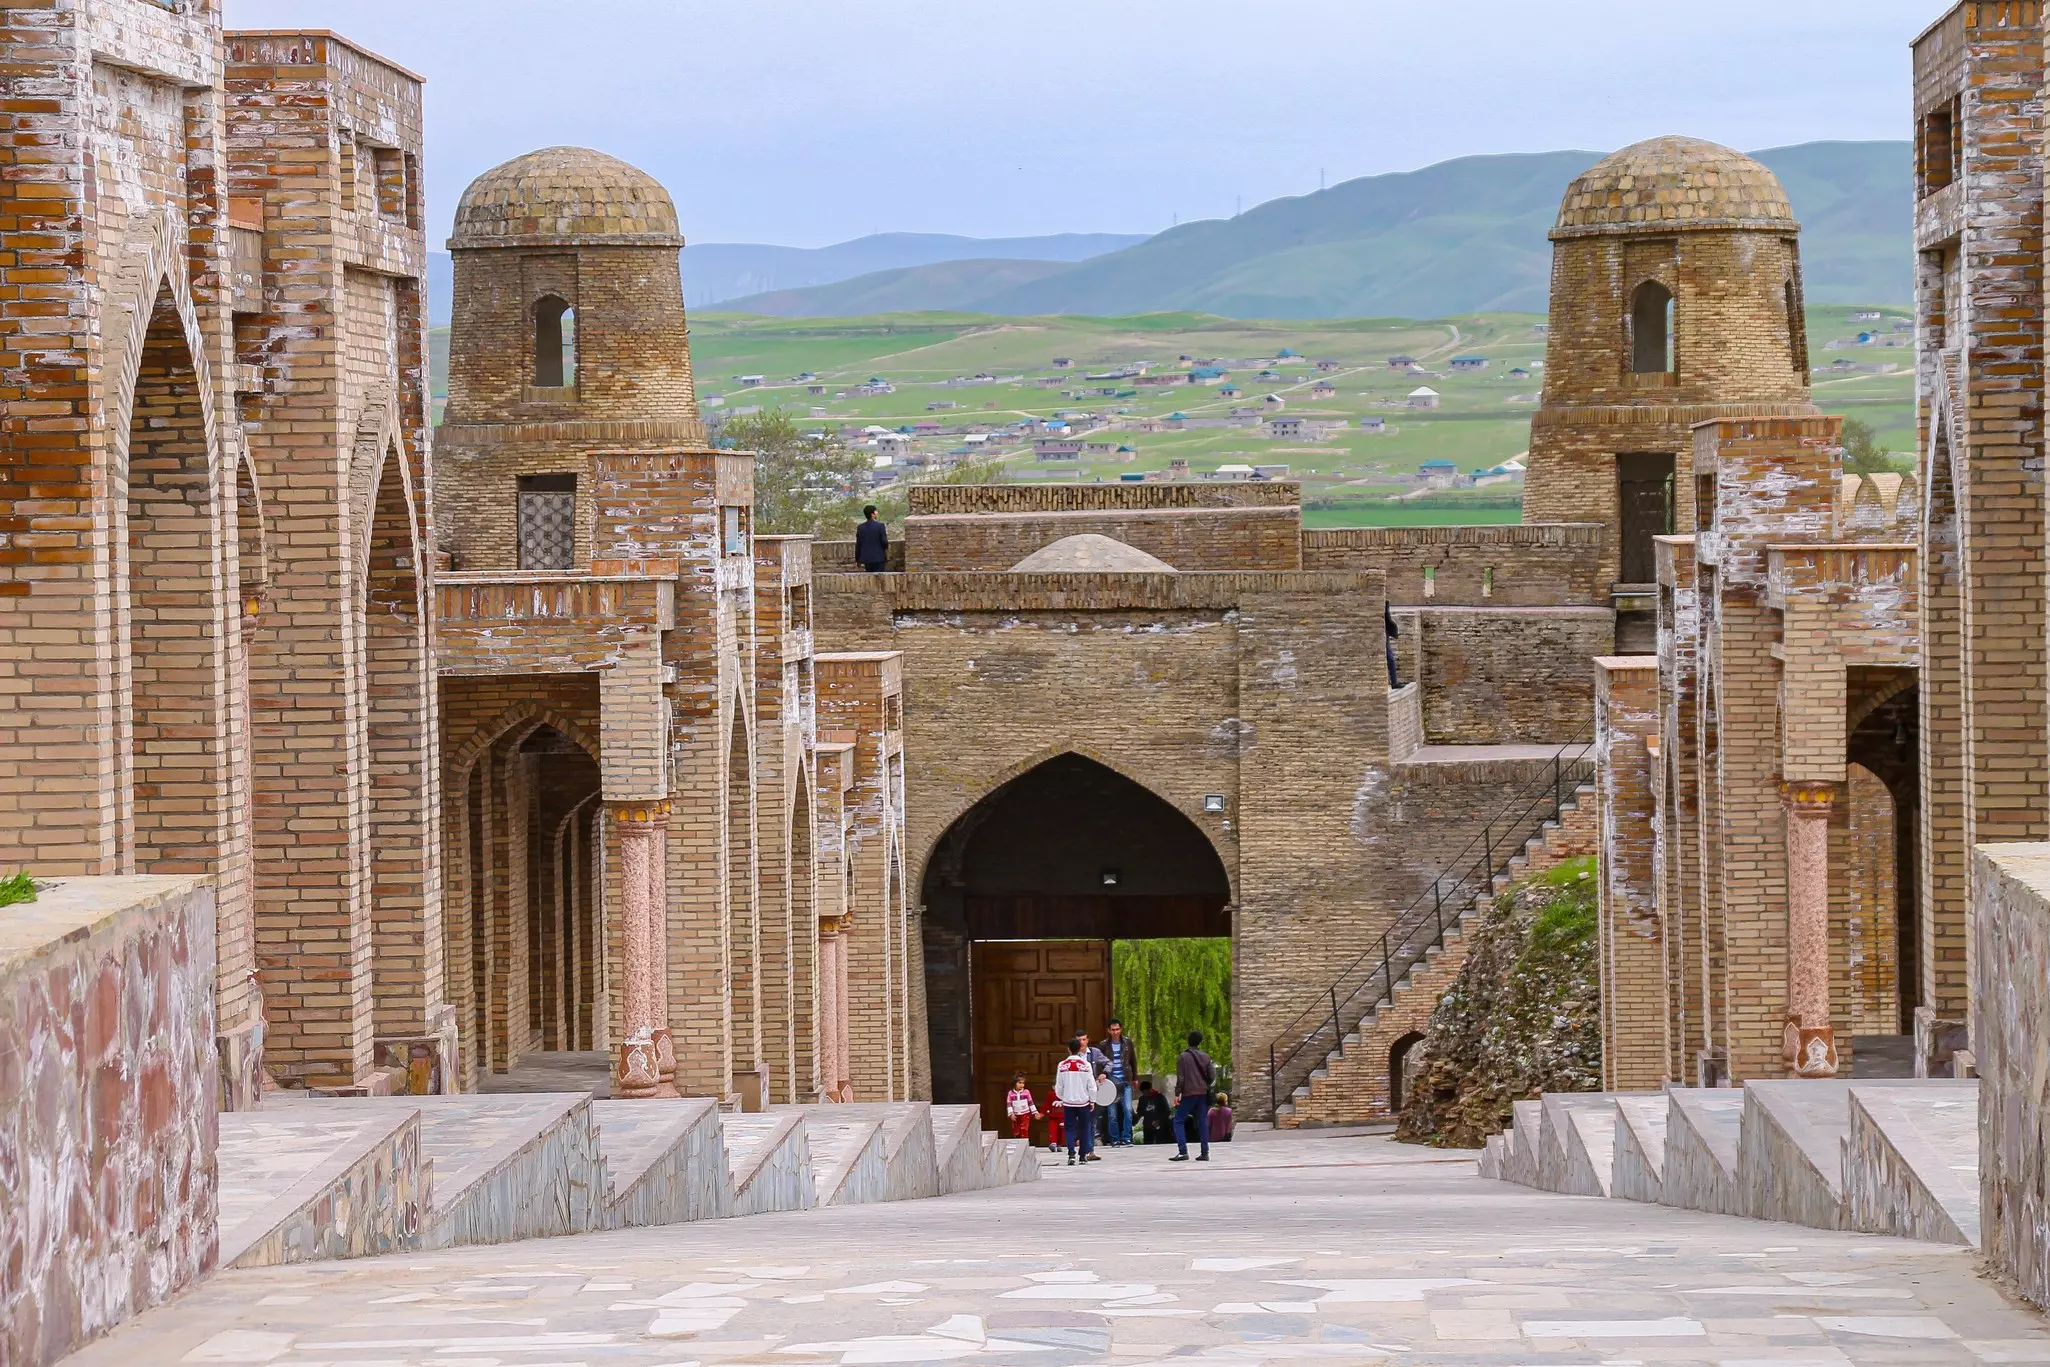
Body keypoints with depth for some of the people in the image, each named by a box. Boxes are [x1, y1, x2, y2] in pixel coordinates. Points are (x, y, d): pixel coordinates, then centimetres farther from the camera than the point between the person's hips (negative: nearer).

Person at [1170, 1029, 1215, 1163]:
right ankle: (1205, 1153, 3)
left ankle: (1183, 1152, -10)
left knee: (1178, 1121, 3)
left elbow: (1180, 1078, -9)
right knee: (1202, 1122, 8)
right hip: (1203, 1093, 4)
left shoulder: (1183, 1057, -5)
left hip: (1189, 1093, -4)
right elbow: (1212, 1075, 4)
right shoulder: (1205, 1057, 6)